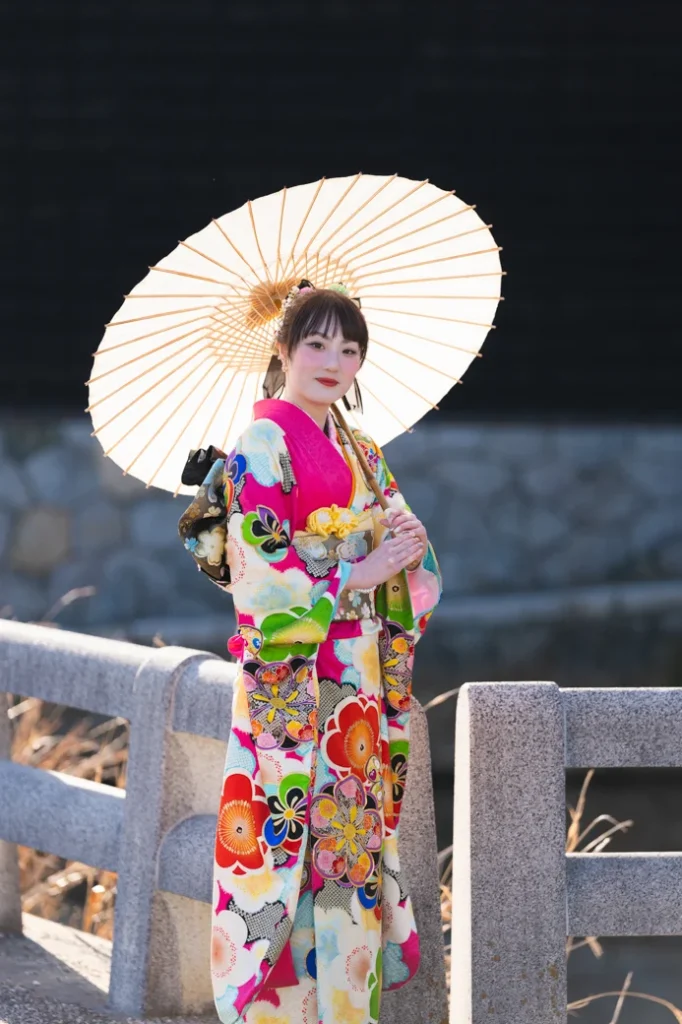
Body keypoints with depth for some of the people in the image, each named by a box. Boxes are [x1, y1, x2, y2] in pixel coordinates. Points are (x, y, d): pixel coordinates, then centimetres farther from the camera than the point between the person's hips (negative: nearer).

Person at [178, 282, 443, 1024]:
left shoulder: (358, 454, 16)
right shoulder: (265, 443, -7)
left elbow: (403, 546, 19)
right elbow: (259, 572, -14)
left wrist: (407, 551, -4)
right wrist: (360, 573, -13)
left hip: (360, 677, 7)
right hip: (292, 676, -7)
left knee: (356, 831, 7)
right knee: (296, 827, -8)